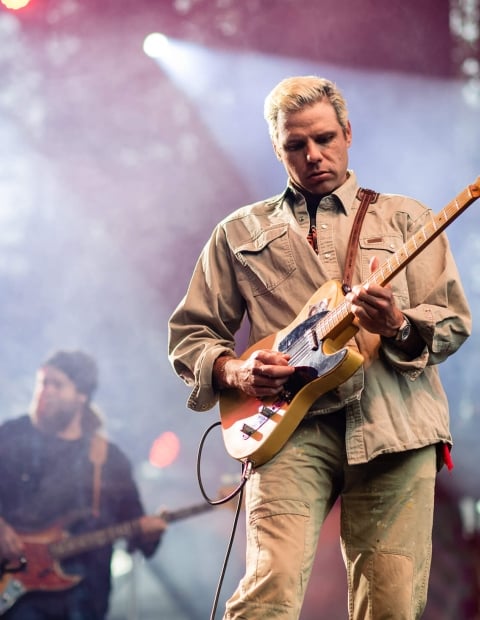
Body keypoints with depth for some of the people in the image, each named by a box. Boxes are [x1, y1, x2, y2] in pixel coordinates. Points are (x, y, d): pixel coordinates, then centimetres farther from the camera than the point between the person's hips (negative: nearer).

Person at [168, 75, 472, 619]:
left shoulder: (404, 219, 16)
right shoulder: (240, 233, 18)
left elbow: (454, 319, 9)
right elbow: (189, 333, 19)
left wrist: (398, 325, -12)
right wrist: (234, 372, -2)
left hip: (394, 429, 1)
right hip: (291, 428, -1)